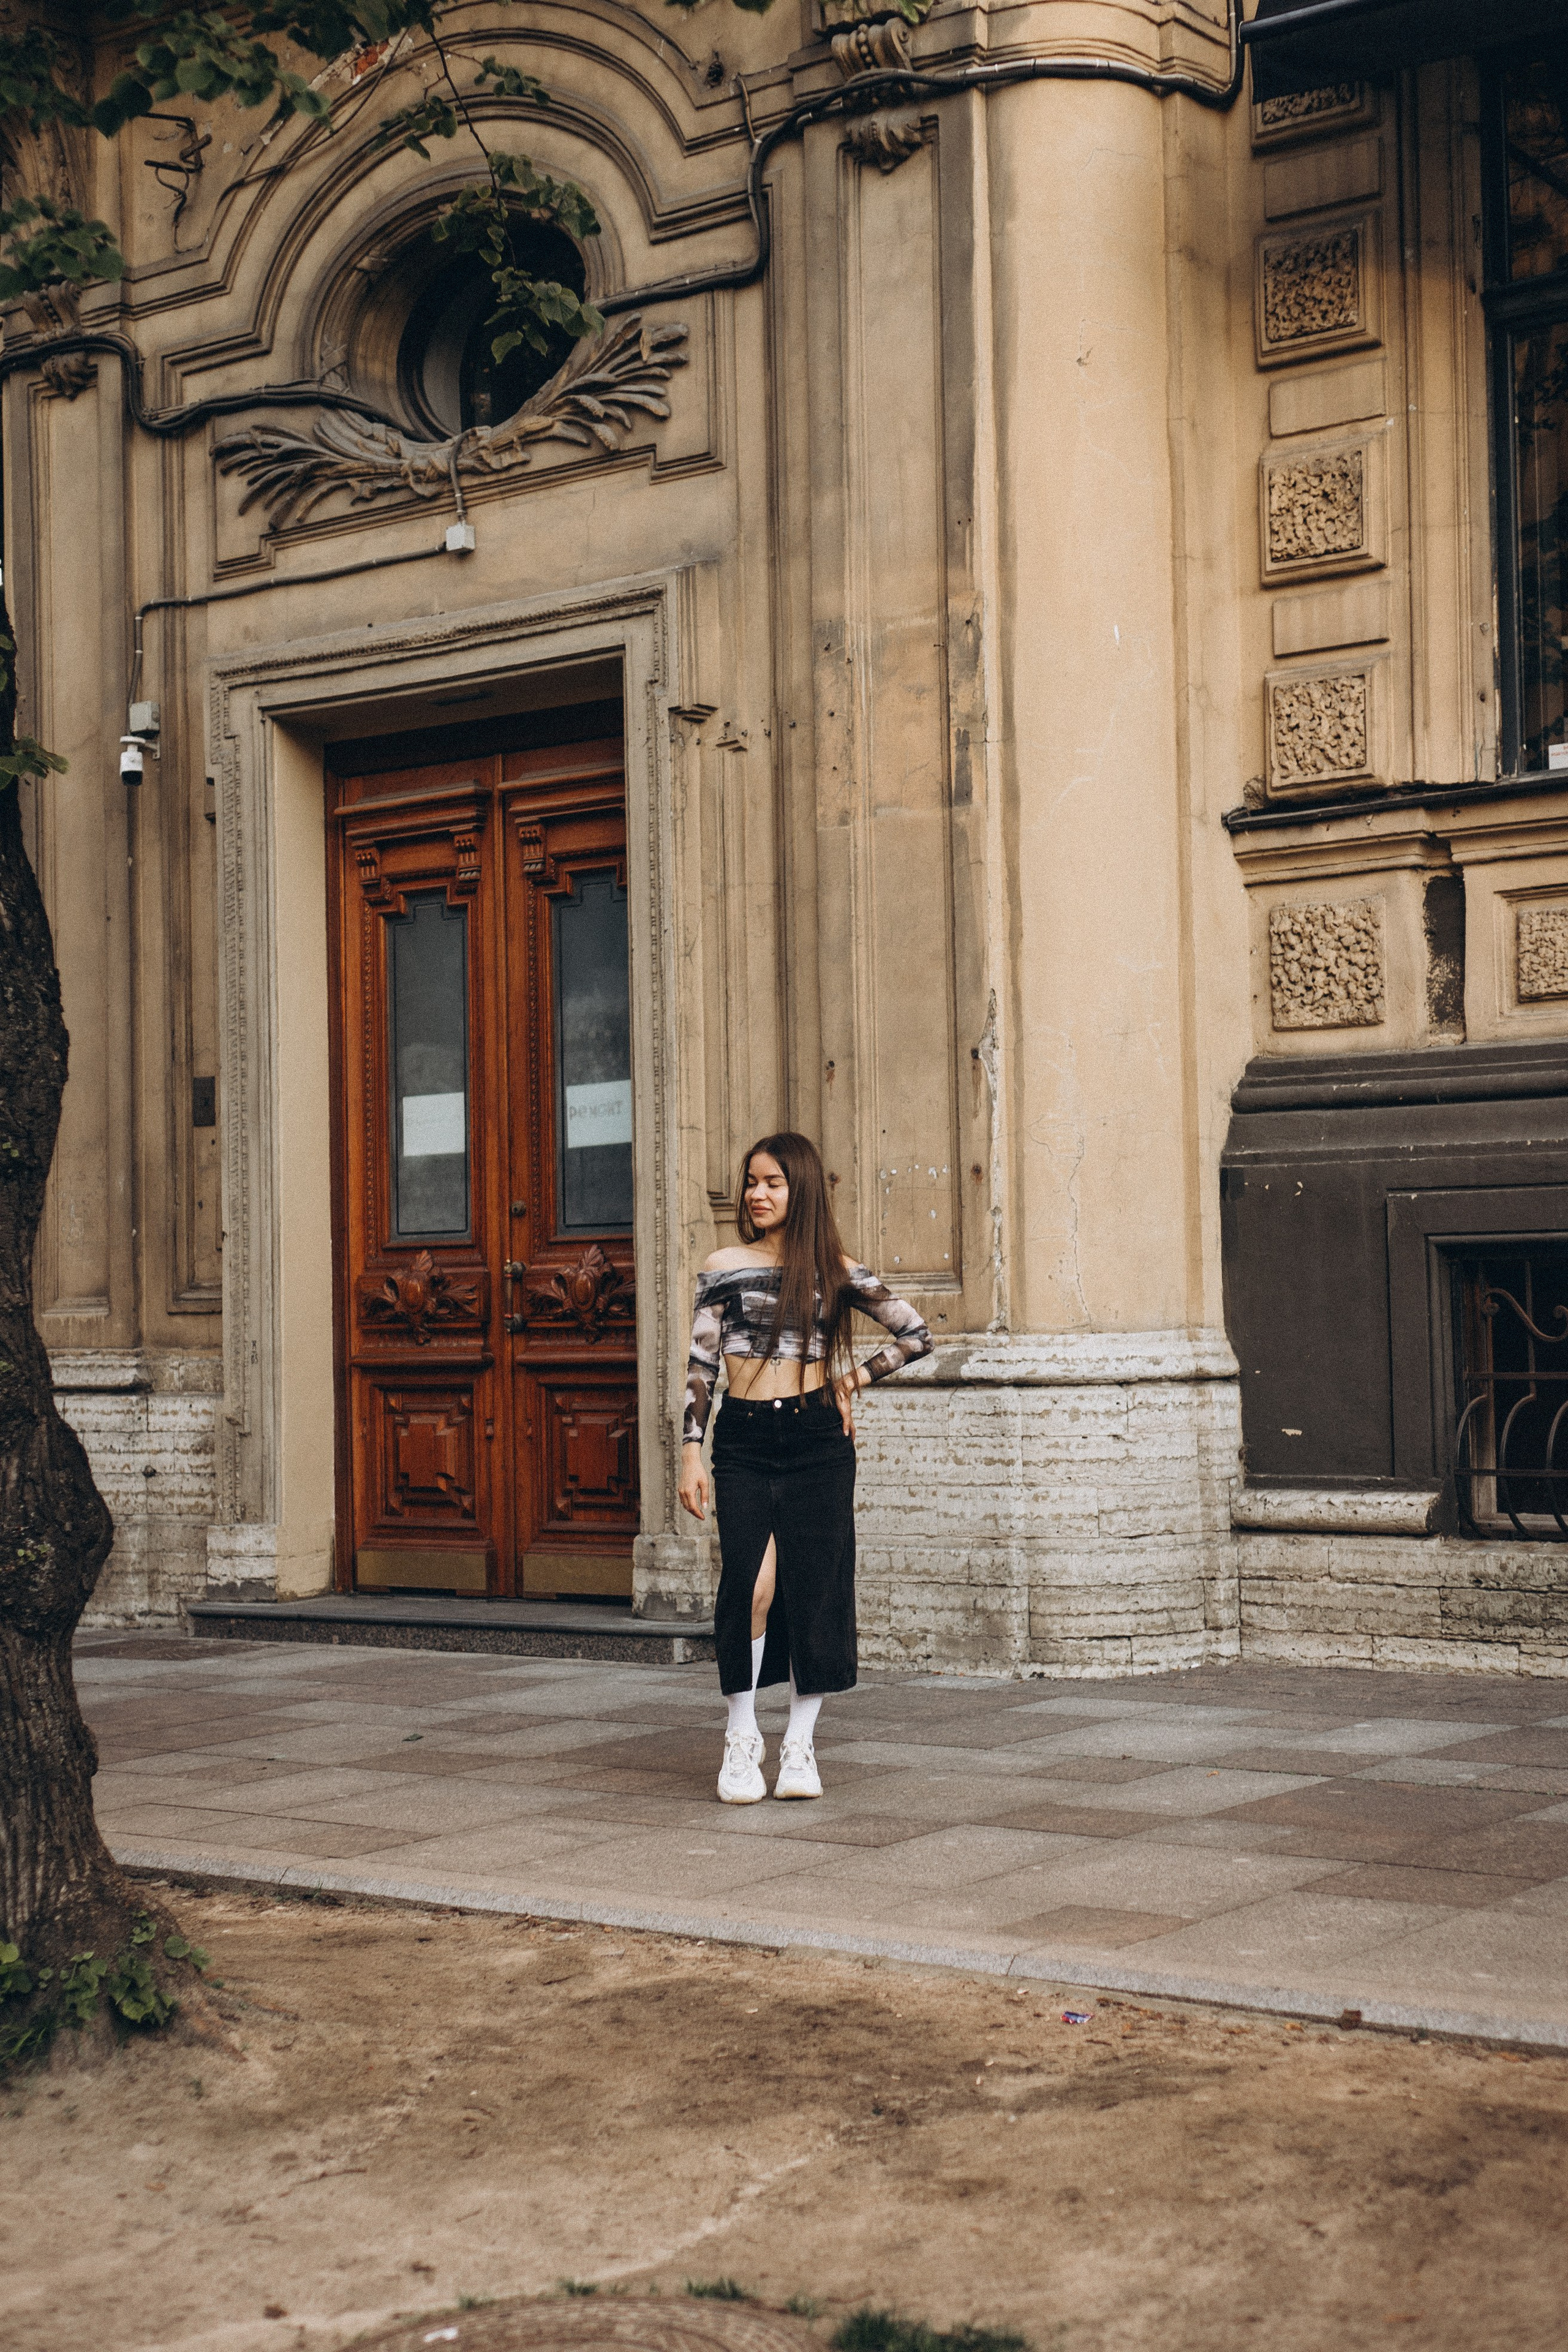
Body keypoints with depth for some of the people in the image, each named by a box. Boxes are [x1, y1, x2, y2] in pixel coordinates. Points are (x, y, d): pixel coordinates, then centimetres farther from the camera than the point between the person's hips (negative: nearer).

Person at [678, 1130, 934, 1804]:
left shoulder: (834, 1271, 5)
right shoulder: (723, 1267, 7)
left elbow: (916, 1335, 9)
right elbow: (700, 1365, 7)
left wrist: (854, 1379, 5)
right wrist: (691, 1452, 1)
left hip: (816, 1440, 0)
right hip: (742, 1442, 0)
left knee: (813, 1589, 0)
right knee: (750, 1583, -14)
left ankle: (801, 1744, 12)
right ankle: (741, 1737, -1)